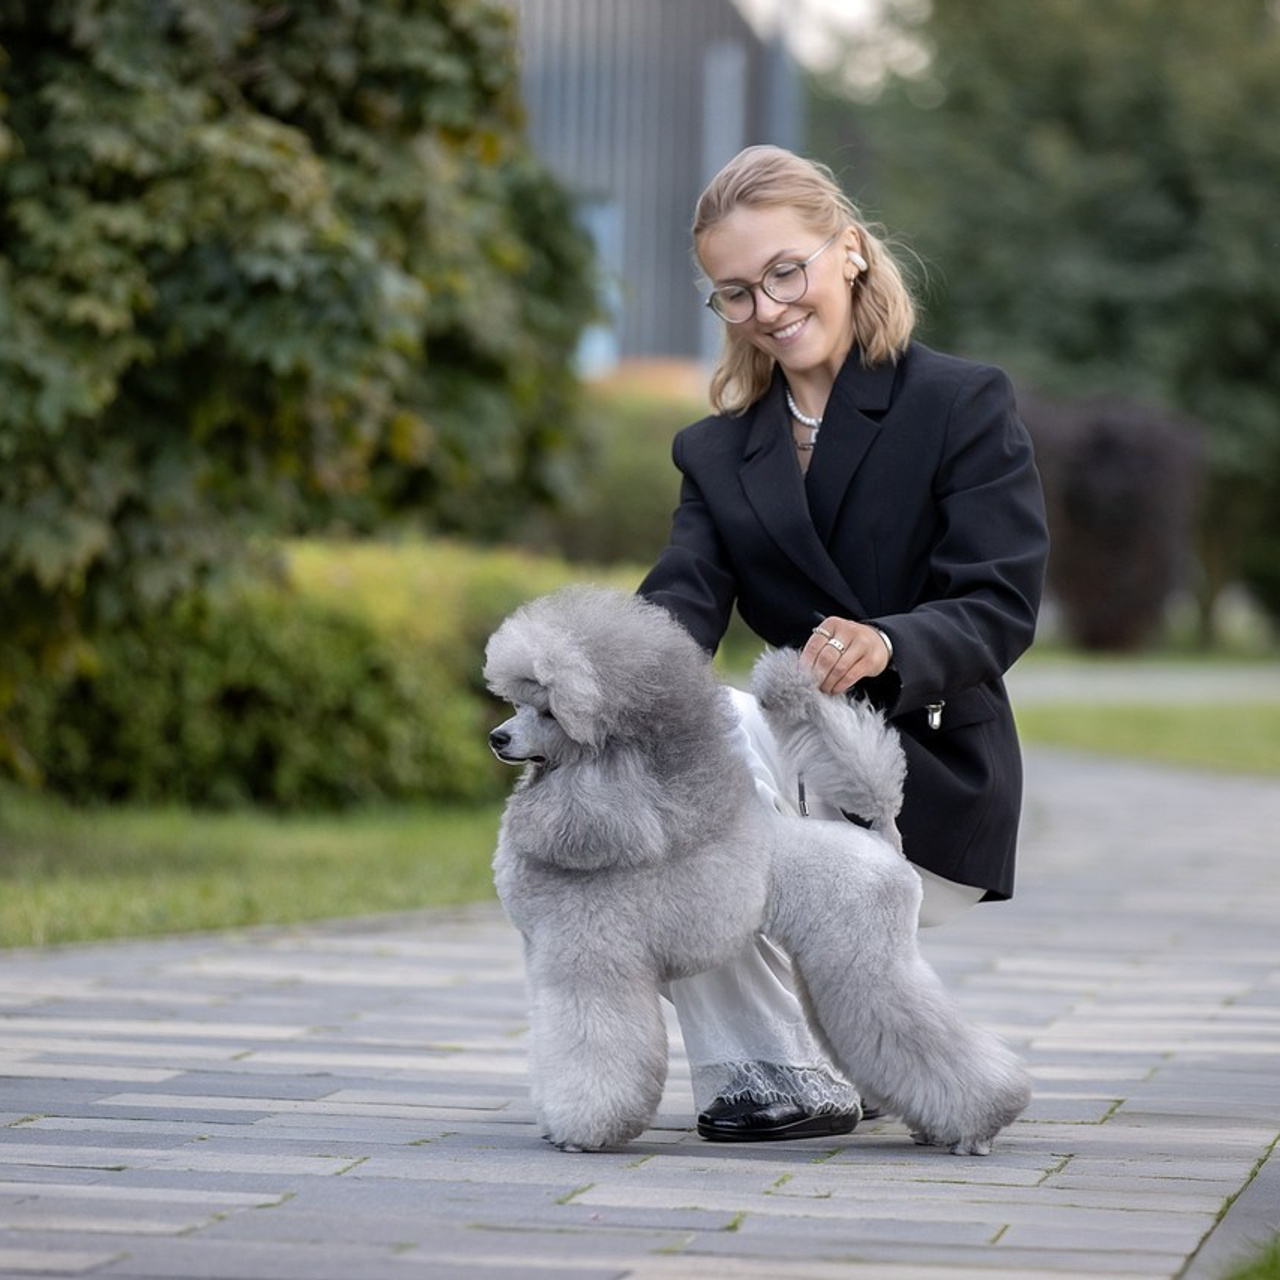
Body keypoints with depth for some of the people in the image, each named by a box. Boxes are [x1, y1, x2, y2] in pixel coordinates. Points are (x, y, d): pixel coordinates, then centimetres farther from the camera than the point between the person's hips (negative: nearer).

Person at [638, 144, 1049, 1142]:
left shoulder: (965, 406, -4)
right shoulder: (718, 452, 12)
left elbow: (1001, 610, -15)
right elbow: (680, 607, -8)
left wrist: (885, 646, -38)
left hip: (932, 799, -6)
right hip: (812, 776, 7)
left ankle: (794, 1076, -20)